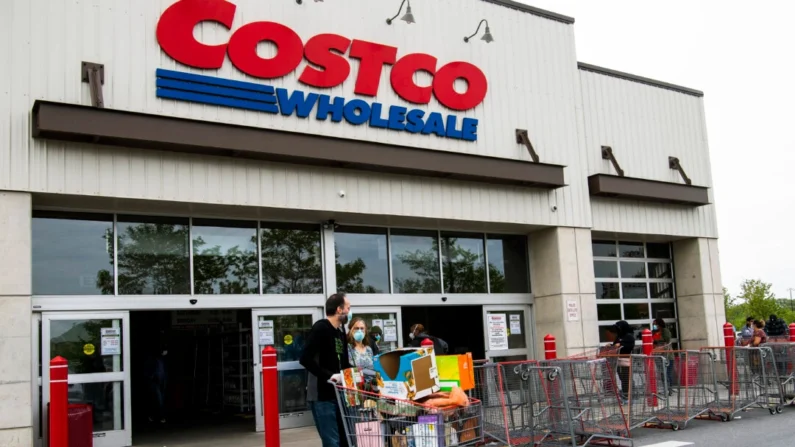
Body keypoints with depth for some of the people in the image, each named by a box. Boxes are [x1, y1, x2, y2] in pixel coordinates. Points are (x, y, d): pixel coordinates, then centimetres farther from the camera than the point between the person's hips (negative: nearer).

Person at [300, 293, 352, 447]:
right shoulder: (321, 327, -12)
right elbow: (306, 359, -23)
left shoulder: (341, 332, 14)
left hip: (338, 394, 9)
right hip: (323, 395, -9)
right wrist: (329, 375, -27)